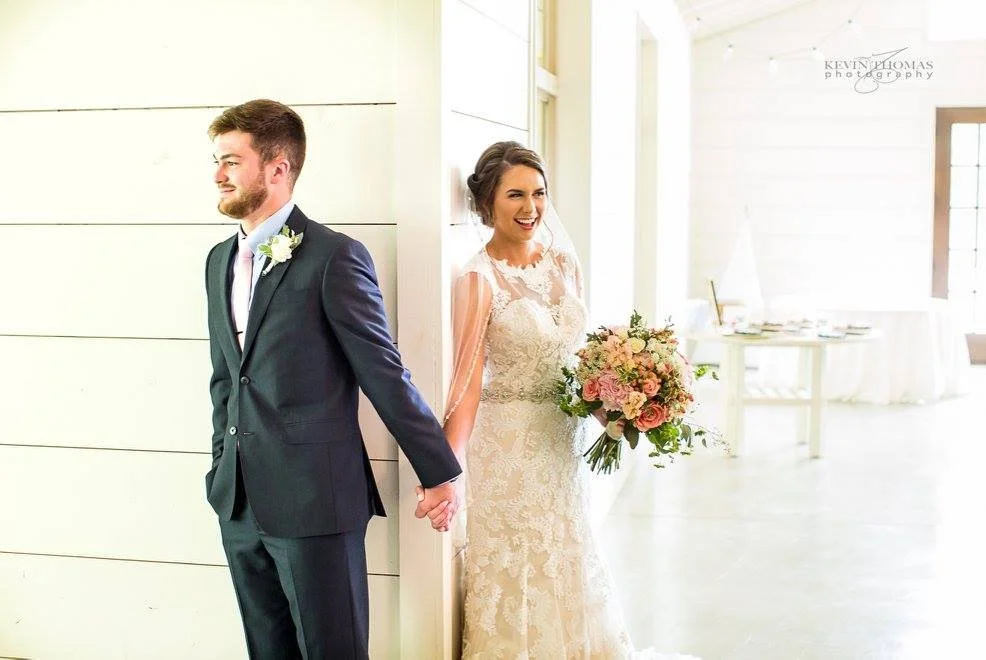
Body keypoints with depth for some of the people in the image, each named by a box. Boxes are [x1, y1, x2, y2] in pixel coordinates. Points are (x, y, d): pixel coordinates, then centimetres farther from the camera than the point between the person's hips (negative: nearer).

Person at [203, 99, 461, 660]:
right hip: (239, 503, 7)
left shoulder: (335, 257, -10)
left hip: (315, 502, -7)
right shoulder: (220, 260, 13)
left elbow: (384, 373, -10)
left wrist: (440, 473, -7)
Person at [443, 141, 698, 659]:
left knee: (567, 564, 19)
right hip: (508, 443, -6)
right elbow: (468, 379, -21)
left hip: (564, 439, 6)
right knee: (515, 573, 6)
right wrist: (446, 468, -30)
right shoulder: (480, 278, -14)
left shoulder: (563, 263, 4)